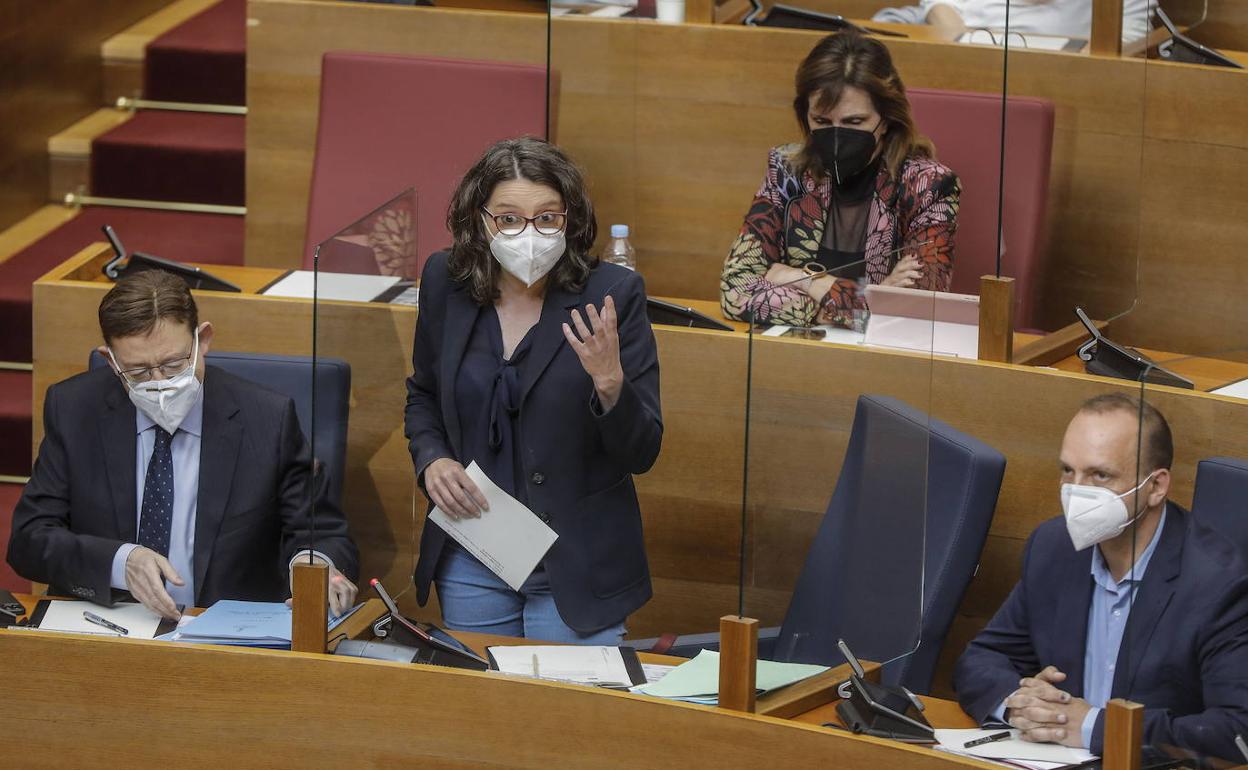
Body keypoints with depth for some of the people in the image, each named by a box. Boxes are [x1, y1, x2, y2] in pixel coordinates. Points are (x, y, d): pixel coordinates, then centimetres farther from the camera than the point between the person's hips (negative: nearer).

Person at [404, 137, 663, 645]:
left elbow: (642, 454, -12)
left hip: (577, 565, -3)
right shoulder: (446, 283, -2)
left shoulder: (612, 295, -12)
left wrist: (610, 381, -30)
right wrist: (431, 459, -2)